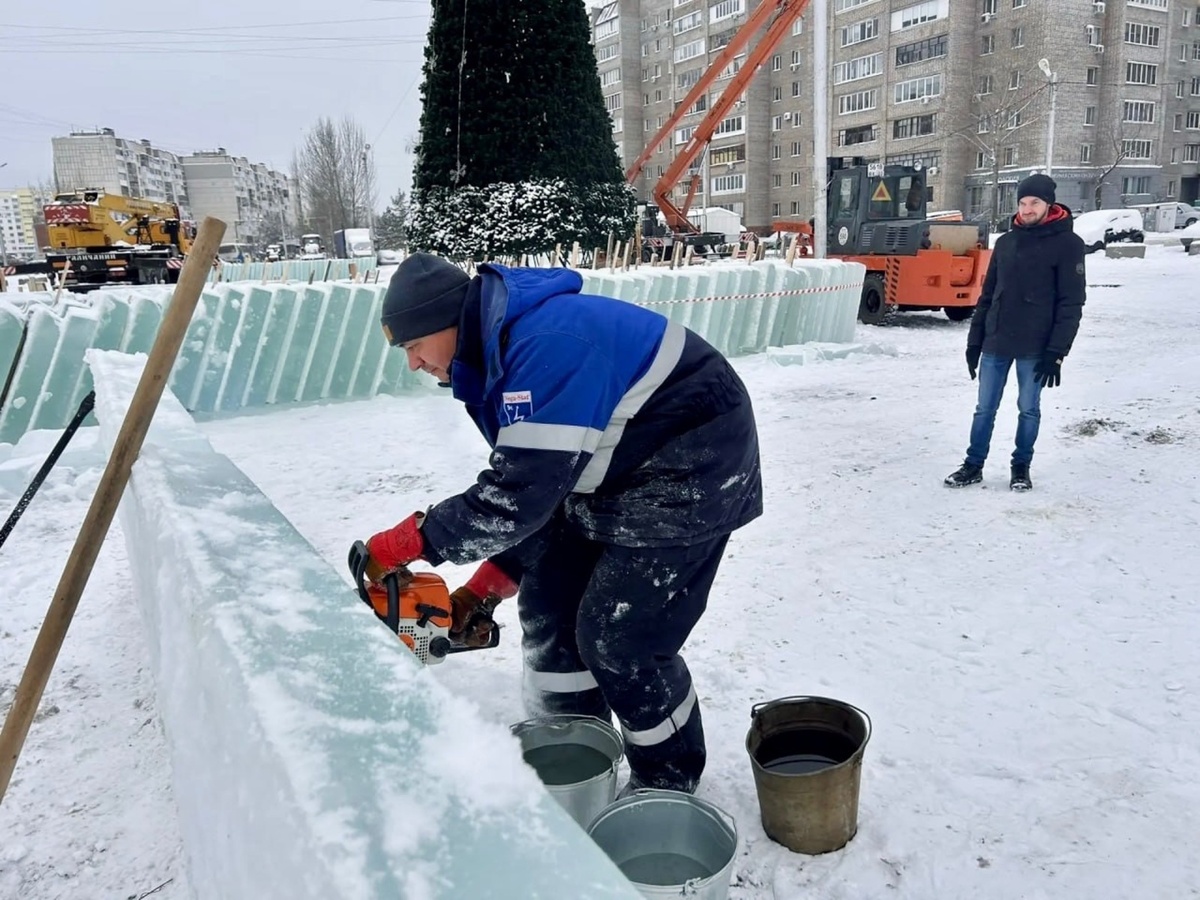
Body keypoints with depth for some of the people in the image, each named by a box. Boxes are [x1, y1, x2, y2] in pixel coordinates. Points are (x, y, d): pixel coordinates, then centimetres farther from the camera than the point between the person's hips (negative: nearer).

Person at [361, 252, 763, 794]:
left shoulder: (546, 343, -29)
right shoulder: (497, 356, 3)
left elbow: (520, 493, -32)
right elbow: (532, 486, 6)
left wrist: (404, 544, -22)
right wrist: (483, 589, 1)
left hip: (691, 474, -10)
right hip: (616, 477, 10)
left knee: (619, 638, -8)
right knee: (548, 601, 10)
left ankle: (669, 783, 18)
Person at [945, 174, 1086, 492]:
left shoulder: (1067, 244, -6)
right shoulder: (1005, 242, 9)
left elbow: (1071, 303, -10)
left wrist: (1056, 352, -15)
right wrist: (975, 340, 8)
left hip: (1034, 347, -4)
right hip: (995, 343, 4)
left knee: (1028, 409, 9)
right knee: (985, 409, 8)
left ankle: (1021, 467, 23)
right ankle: (974, 465, 18)